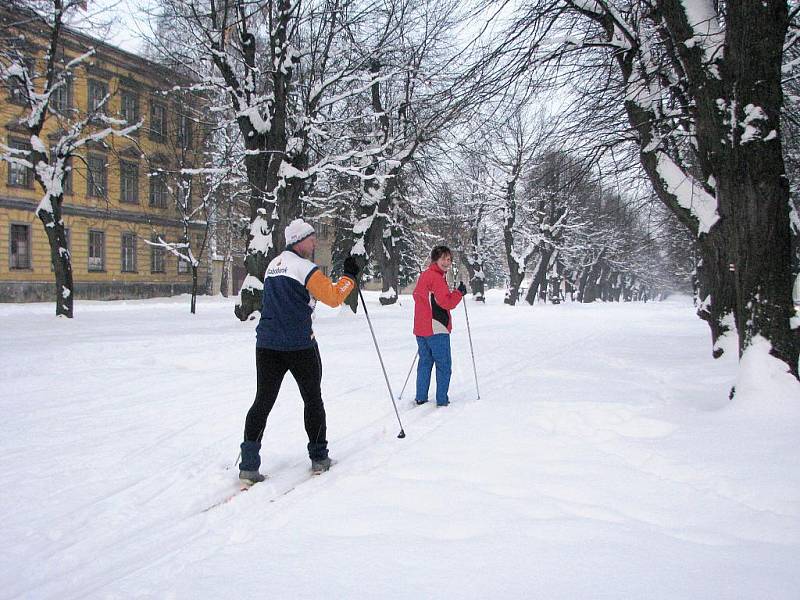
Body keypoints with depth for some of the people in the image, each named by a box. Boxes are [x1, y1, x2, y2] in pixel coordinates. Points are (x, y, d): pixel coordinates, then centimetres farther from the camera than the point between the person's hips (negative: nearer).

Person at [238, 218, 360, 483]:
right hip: (299, 346, -6)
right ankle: (319, 457, 19)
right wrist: (350, 276, 3)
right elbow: (333, 297, -9)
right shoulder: (305, 267, -9)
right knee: (313, 399, 11)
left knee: (263, 401, 4)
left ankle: (249, 464, -3)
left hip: (267, 344, 6)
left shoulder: (272, 265, 15)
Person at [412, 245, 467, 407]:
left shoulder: (424, 275, 14)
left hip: (421, 328, 9)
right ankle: (442, 400, 1)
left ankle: (421, 398, 18)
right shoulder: (437, 278, -15)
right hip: (436, 329, -9)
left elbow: (416, 295, 28)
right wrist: (459, 292, -7)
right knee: (443, 365, 0)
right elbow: (447, 302, -21)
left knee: (425, 362, 16)